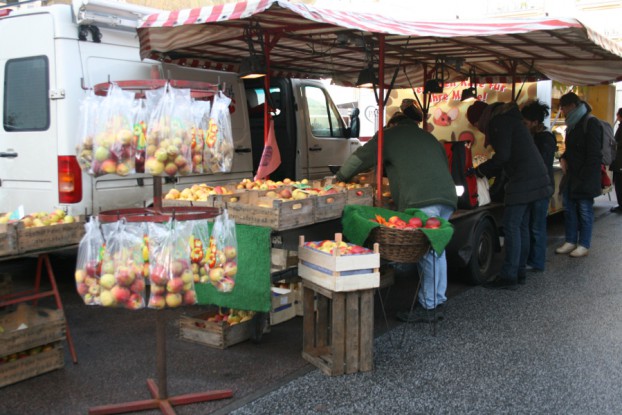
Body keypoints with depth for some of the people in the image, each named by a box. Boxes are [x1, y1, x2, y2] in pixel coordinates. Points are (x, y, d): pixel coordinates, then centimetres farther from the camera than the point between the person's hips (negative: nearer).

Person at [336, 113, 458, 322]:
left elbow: (359, 159, 15)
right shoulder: (429, 138, 31)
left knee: (428, 252, -5)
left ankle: (428, 306, -1)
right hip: (447, 196, 7)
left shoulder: (389, 136, 13)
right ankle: (438, 302, 19)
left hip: (421, 200, -7)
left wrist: (340, 177, 30)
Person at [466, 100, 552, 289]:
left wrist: (480, 170, -5)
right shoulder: (506, 118, 20)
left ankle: (509, 277, -7)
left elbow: (502, 156, -18)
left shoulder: (499, 121, -11)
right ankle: (519, 272, 19)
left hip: (523, 180, -10)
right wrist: (484, 172, 18)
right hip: (534, 176, 10)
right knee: (521, 225, 13)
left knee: (511, 226, -9)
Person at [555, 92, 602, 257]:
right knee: (569, 209, 10)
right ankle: (571, 242, 18)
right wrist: (563, 159, 7)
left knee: (584, 211, -2)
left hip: (585, 178, -9)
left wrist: (583, 177, -19)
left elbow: (594, 155, -16)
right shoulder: (573, 124, 16)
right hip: (570, 176, 9)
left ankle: (584, 245, 4)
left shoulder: (591, 124, -11)